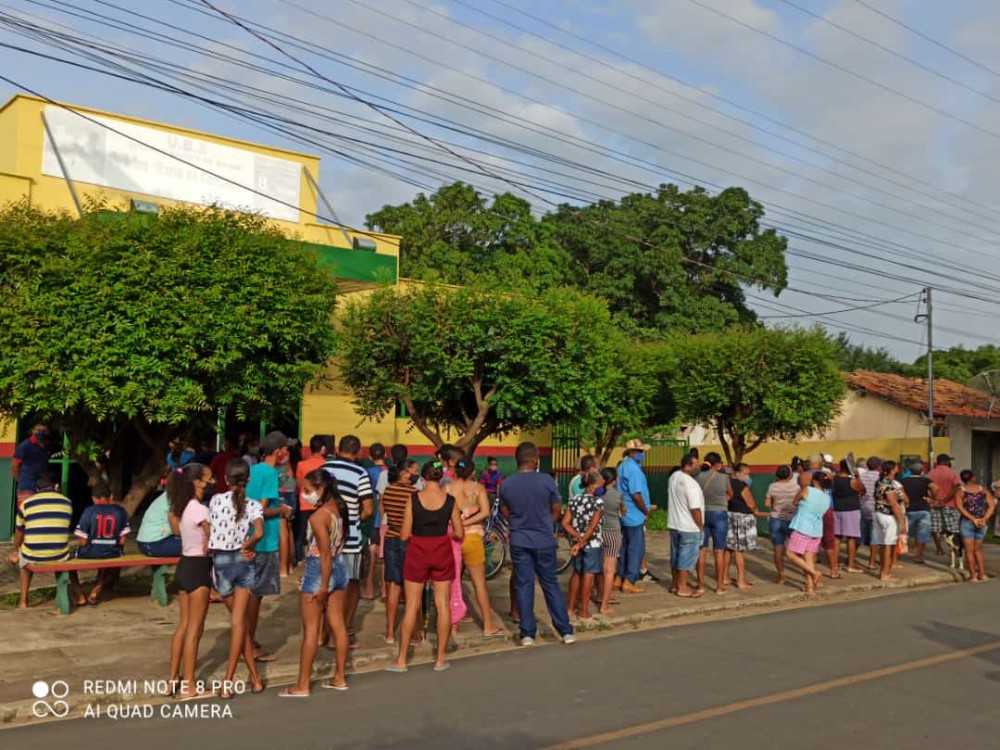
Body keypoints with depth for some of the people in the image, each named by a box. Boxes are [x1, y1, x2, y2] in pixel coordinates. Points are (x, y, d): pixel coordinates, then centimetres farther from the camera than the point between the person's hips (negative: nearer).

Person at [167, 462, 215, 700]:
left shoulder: (180, 507, 6)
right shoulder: (200, 510, -19)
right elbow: (214, 541, -15)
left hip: (185, 565, 9)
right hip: (198, 567, -9)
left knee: (183, 625, 17)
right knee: (194, 629, -2)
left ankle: (174, 678, 25)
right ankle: (188, 687, 4)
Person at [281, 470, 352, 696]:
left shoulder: (318, 516, -20)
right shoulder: (339, 508, 3)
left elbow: (325, 554, -21)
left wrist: (323, 586, -17)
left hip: (319, 571, -8)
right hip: (340, 568, 8)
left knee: (311, 630, 1)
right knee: (337, 624, 14)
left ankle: (302, 685, 9)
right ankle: (340, 678, 23)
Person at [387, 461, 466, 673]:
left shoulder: (413, 499, -9)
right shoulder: (450, 500, -5)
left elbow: (404, 535, -8)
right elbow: (459, 534, -1)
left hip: (417, 553, -1)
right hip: (442, 553, 1)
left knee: (412, 606, 7)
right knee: (443, 605, 9)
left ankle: (401, 660, 12)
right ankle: (441, 659, 14)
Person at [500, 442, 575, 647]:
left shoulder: (506, 484, -5)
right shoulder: (546, 480, -11)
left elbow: (506, 513, 6)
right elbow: (557, 510, -1)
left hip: (519, 541, 1)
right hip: (544, 540, -1)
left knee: (523, 586, 8)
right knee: (551, 584, 9)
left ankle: (527, 634, 9)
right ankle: (566, 631, 11)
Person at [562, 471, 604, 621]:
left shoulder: (574, 500, 2)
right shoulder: (598, 502, -15)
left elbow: (565, 522, -2)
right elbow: (592, 527, -20)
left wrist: (578, 538, -5)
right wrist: (580, 544, -15)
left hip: (578, 542, 6)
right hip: (592, 543, -6)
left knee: (577, 573, 19)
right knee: (588, 576, 2)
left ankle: (572, 606, 29)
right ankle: (584, 611, 8)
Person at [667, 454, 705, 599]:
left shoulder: (673, 477, 3)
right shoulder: (691, 484, -23)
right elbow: (695, 509, -22)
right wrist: (701, 526, -11)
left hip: (673, 523, 9)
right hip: (689, 527, -8)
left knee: (676, 554, 18)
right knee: (687, 557, 1)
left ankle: (674, 584, 28)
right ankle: (682, 588, 6)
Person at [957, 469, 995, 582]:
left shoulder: (960, 491, -1)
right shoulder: (983, 489, 6)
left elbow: (960, 507, -14)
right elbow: (992, 505, -2)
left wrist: (973, 519, -15)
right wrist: (984, 519, -9)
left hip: (967, 522, -3)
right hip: (982, 524, 3)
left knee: (969, 550, 3)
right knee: (978, 549, 17)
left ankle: (973, 575, 1)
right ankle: (982, 574, 14)